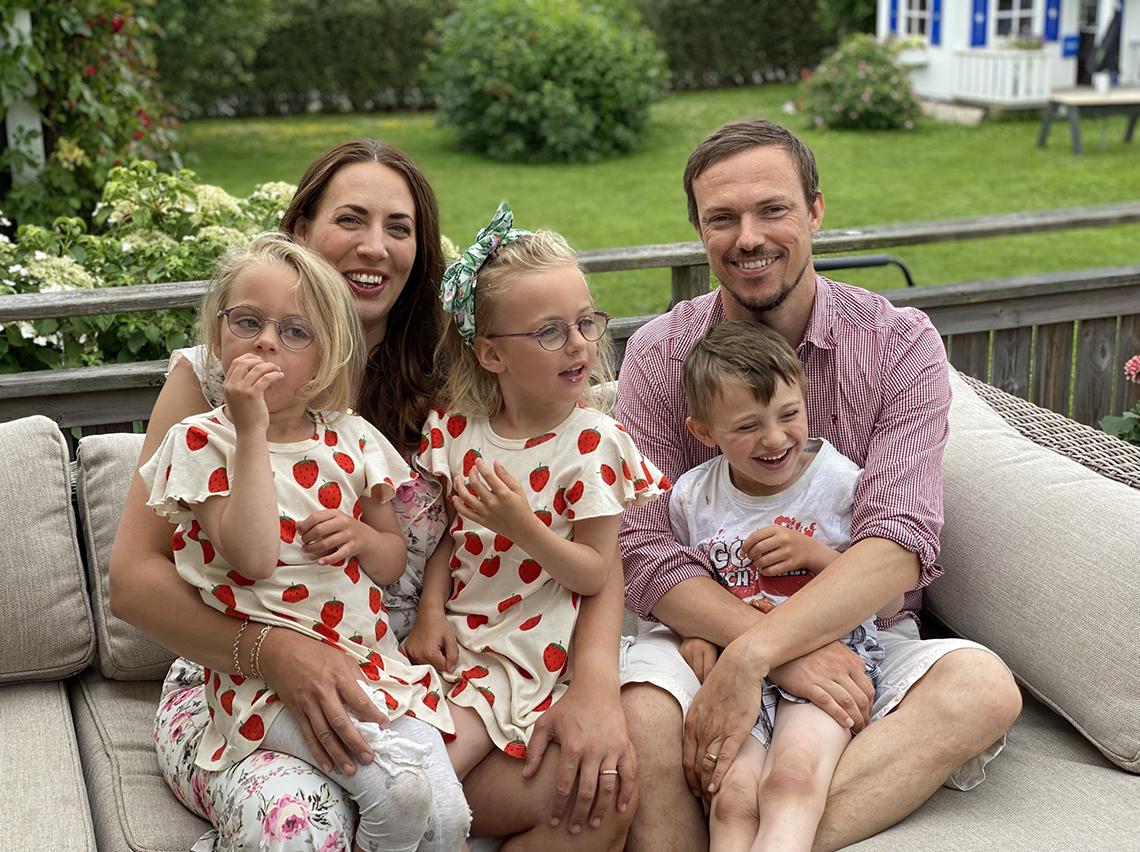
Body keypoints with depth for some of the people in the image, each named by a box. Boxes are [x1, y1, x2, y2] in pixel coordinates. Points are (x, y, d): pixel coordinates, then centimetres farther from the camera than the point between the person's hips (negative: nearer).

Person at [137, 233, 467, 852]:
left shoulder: (352, 440, 9)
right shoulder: (201, 441, -3)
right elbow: (253, 555, -18)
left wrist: (360, 535, -6)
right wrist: (253, 430, -18)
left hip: (374, 664, 4)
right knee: (399, 787, -26)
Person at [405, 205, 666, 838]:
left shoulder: (592, 444, -14)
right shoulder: (454, 425, -2)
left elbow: (595, 574, -13)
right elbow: (444, 532, 9)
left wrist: (523, 527, -26)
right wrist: (430, 611, -5)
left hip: (527, 648, -5)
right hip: (453, 631, 5)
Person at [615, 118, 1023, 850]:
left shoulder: (902, 345, -4)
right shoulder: (659, 355, -1)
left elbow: (900, 545, -16)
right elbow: (642, 552, -11)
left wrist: (752, 657, -29)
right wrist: (787, 651, -24)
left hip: (863, 634, 1)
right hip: (705, 633, -1)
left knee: (984, 688, -30)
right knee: (639, 708, -34)